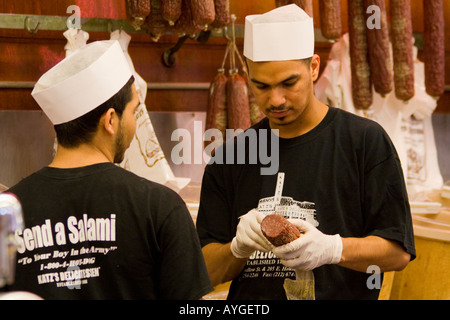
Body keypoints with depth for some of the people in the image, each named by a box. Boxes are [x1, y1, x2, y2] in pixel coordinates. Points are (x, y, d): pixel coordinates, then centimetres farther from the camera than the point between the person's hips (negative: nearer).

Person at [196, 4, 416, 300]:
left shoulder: (365, 140, 2)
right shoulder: (229, 157, 10)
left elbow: (398, 251, 0)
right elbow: (208, 274, 8)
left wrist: (331, 249, -15)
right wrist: (239, 247, -11)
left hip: (341, 293, -2)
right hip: (247, 305, 2)